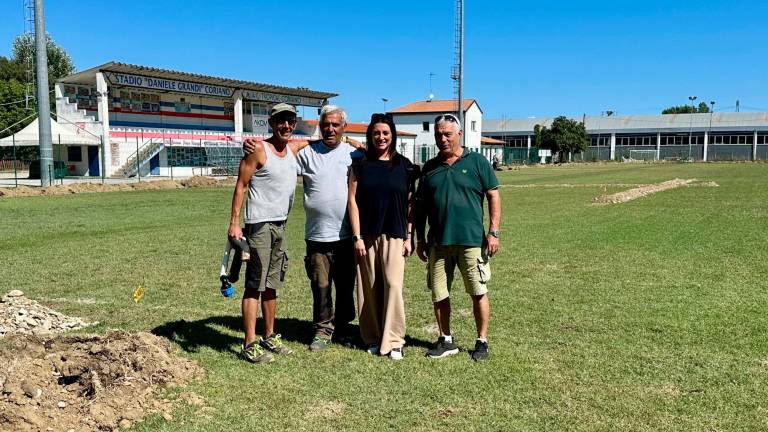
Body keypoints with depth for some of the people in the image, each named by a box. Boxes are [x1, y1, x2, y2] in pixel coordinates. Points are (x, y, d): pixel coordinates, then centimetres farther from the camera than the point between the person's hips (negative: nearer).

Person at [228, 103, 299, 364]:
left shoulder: (293, 149, 11)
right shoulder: (258, 150, -9)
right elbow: (240, 186, -10)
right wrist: (234, 222, -17)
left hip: (280, 225, 7)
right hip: (259, 224, -7)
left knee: (272, 284, 14)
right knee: (255, 285, -5)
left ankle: (270, 338, 24)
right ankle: (250, 345, -1)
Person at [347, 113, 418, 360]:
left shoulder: (404, 166, 6)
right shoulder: (360, 165, 6)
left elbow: (410, 204, 6)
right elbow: (352, 201, 2)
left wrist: (408, 237, 2)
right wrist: (357, 237, -4)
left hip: (394, 235, -1)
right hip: (367, 236, 1)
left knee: (393, 284, -8)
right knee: (370, 288, 4)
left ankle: (393, 341, 0)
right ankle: (373, 339, 16)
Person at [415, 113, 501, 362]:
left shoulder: (476, 162, 1)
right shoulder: (430, 167, 11)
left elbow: (493, 196, 0)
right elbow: (421, 205, 14)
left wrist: (493, 232, -6)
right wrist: (420, 239, 12)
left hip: (471, 240, -3)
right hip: (438, 242, 4)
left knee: (478, 293, 3)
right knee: (439, 295, 8)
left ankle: (482, 341, 19)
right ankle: (445, 341, 23)